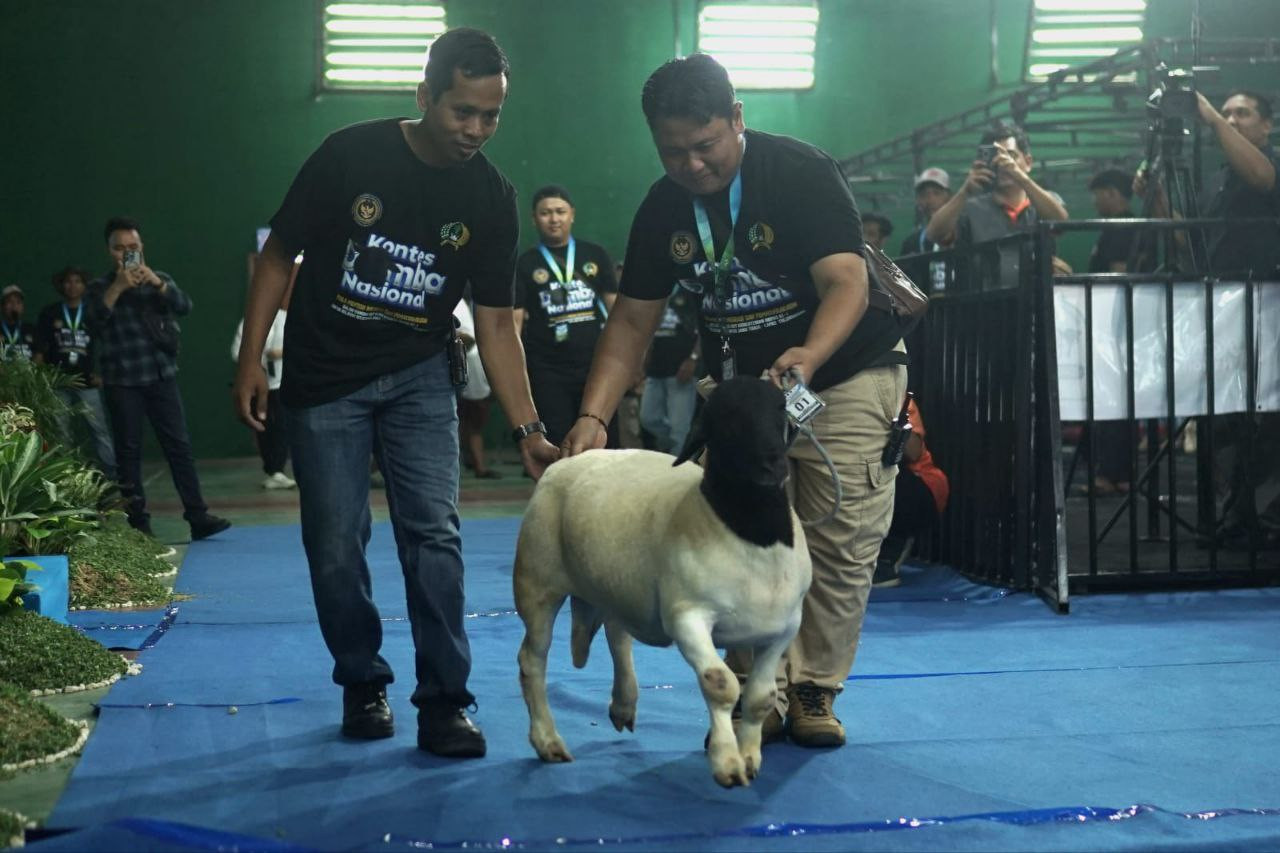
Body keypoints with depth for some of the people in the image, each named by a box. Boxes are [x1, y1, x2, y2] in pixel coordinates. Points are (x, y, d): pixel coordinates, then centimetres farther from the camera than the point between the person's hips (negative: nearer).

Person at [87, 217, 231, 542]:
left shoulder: (160, 280, 11)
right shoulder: (100, 286, 4)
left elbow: (185, 306, -7)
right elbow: (95, 318, -16)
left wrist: (157, 283, -22)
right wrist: (119, 286, -25)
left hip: (162, 376, 2)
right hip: (122, 381, -2)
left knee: (179, 445, -2)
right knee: (129, 450, 0)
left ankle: (198, 516, -2)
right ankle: (138, 522, 5)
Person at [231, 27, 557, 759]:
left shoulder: (492, 198, -7)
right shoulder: (350, 156, -14)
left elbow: (496, 321, -5)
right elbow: (280, 255, -5)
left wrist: (529, 430, -12)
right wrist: (251, 360, -9)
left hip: (418, 376, 1)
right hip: (324, 378, -1)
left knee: (434, 532, -9)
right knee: (335, 544, 2)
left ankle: (444, 702, -3)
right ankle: (363, 685, 20)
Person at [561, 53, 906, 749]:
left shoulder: (802, 174, -21)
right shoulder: (662, 209, -6)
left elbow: (846, 281, -29)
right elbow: (632, 320, -5)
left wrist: (809, 356, -49)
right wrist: (593, 416, -18)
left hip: (846, 372, -4)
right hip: (739, 384, 4)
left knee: (839, 542, -5)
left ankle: (814, 691, 7)